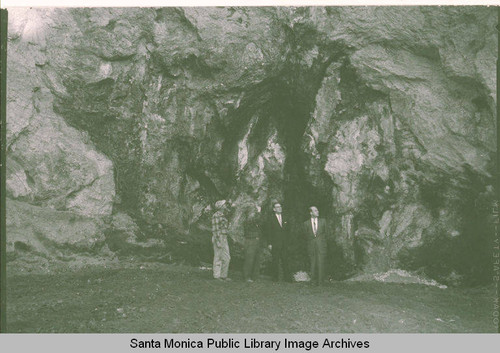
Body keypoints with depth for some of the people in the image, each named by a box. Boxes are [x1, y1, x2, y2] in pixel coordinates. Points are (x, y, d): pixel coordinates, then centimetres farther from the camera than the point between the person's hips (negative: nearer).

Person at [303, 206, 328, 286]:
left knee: (320, 263, -5)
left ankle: (320, 281, 0)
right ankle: (313, 281, 9)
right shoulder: (306, 223, 6)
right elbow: (306, 235, 12)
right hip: (311, 246, 0)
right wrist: (312, 239, 4)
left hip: (321, 246, 0)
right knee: (313, 263, 1)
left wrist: (320, 239, 4)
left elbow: (326, 233, 12)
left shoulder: (323, 221, 8)